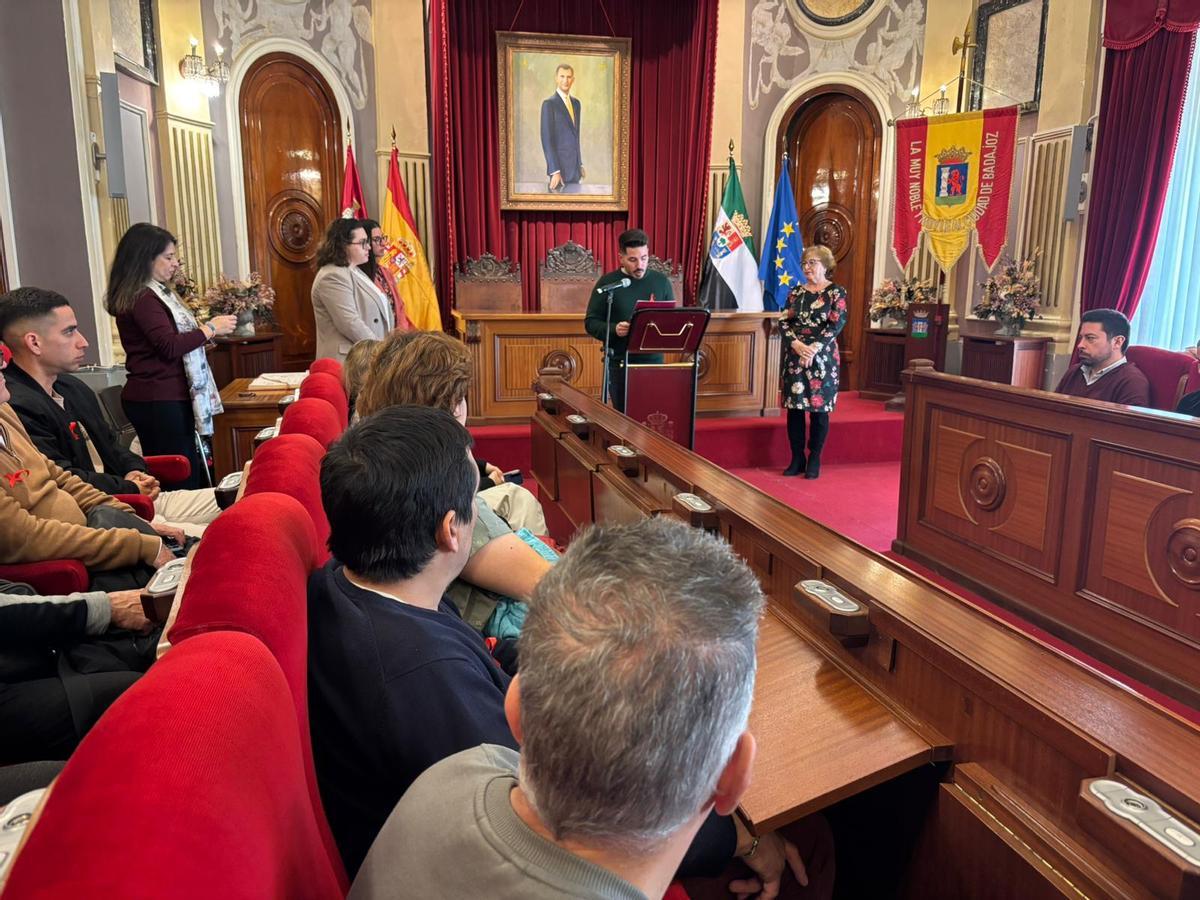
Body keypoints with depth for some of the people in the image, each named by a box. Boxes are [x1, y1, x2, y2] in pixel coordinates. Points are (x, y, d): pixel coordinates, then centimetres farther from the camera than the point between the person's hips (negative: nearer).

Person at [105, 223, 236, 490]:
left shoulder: (154, 292, 19)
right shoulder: (141, 298, -14)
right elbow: (169, 346, -20)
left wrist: (207, 329, 13)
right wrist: (211, 328, -12)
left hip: (166, 397, 10)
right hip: (157, 400, -10)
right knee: (181, 480, -8)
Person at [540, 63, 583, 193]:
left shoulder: (576, 102, 14)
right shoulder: (549, 103, -9)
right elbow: (547, 140, -14)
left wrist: (580, 164, 17)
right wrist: (554, 171, -20)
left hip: (575, 167, 7)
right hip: (560, 166, -7)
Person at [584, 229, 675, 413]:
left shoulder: (661, 281, 7)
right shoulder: (608, 282, -1)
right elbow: (591, 322, -1)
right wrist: (614, 330, -20)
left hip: (654, 362, 2)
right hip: (620, 364, -2)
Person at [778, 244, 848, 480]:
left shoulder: (836, 292, -1)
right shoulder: (796, 292, 11)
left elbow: (836, 324, -10)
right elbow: (783, 322, 4)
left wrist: (814, 348, -20)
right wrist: (797, 344, -13)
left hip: (822, 359, -4)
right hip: (794, 357, 4)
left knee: (819, 409, 2)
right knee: (794, 407, 4)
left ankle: (814, 460, 11)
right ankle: (797, 459, 14)